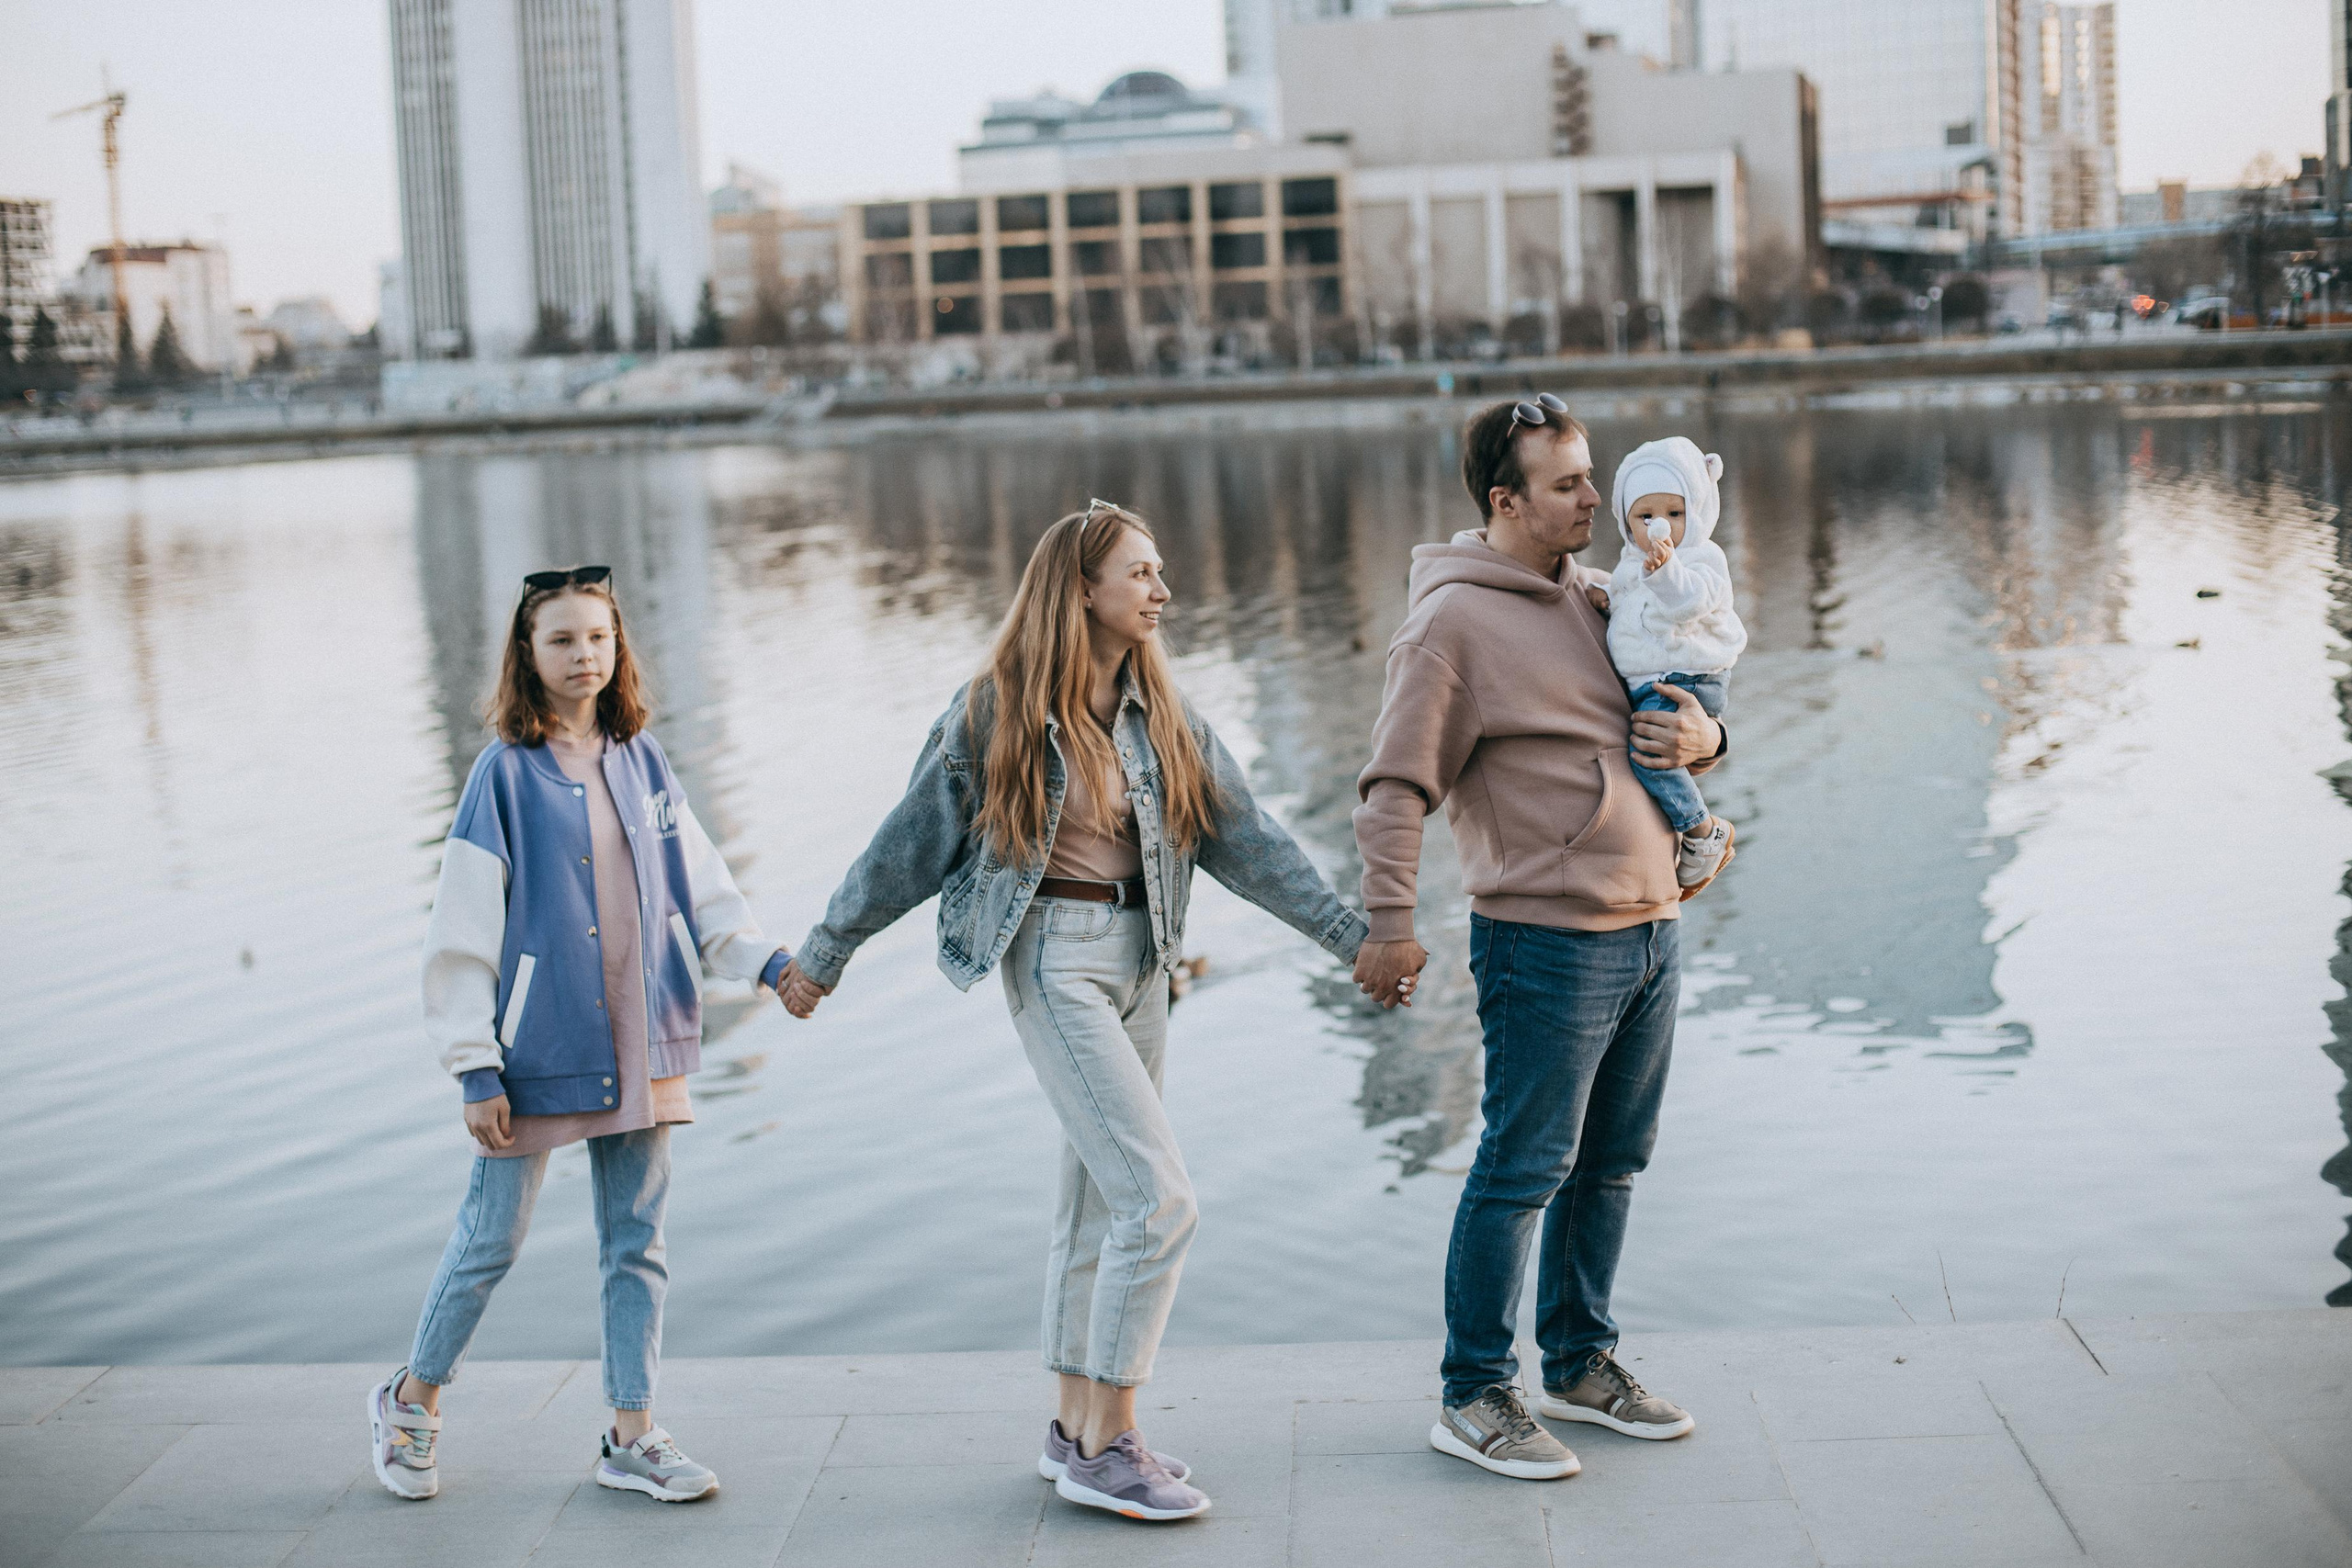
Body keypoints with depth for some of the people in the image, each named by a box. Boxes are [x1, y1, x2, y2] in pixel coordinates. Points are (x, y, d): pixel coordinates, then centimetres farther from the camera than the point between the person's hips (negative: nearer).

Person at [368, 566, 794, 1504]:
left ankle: (632, 1439, 18)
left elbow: (700, 890, 12)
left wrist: (767, 961, -3)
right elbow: (462, 933, -8)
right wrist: (475, 1068, -11)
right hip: (539, 1048, -4)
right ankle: (411, 1400, 28)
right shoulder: (506, 774, -8)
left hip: (637, 1046, 4)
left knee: (637, 1241, 9)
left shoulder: (641, 762, 6)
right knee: (492, 1240, 6)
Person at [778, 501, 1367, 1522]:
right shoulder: (996, 711, -8)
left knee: (1099, 1204, 13)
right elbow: (912, 842, 1)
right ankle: (1107, 1447, -3)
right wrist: (825, 954, 8)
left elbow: (1244, 837, 8)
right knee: (1160, 1198, -13)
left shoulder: (1160, 713, 8)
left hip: (1140, 958, 6)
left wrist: (1350, 934, 3)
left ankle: (1077, 1430, 25)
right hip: (1054, 957, -6)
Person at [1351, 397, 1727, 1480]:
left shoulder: (1597, 599, 13)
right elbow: (1396, 785, -13)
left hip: (1651, 931, 8)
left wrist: (1703, 739, -1)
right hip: (1549, 942, -8)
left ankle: (1581, 1364, 30)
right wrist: (1391, 922, -19)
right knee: (1524, 1169, -3)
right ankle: (1474, 1399, 8)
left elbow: (1687, 714, 22)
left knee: (1610, 1164, 16)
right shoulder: (1453, 621, -10)